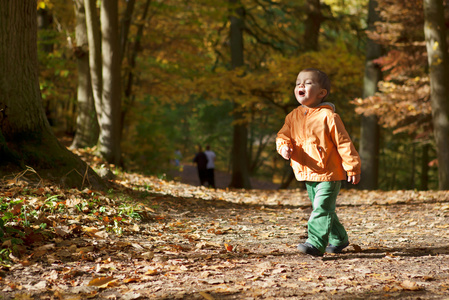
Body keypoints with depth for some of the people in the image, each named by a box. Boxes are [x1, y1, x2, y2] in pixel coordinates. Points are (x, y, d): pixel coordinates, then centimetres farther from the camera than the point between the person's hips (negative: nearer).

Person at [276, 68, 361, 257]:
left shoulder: (328, 117, -13)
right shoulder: (293, 116, 5)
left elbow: (343, 143, -11)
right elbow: (283, 136, 8)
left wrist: (353, 168, -11)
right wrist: (284, 147, -16)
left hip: (329, 173, -7)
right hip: (307, 174, 7)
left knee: (322, 209, -14)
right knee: (323, 209, 18)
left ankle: (316, 243, -17)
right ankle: (339, 238, 33)